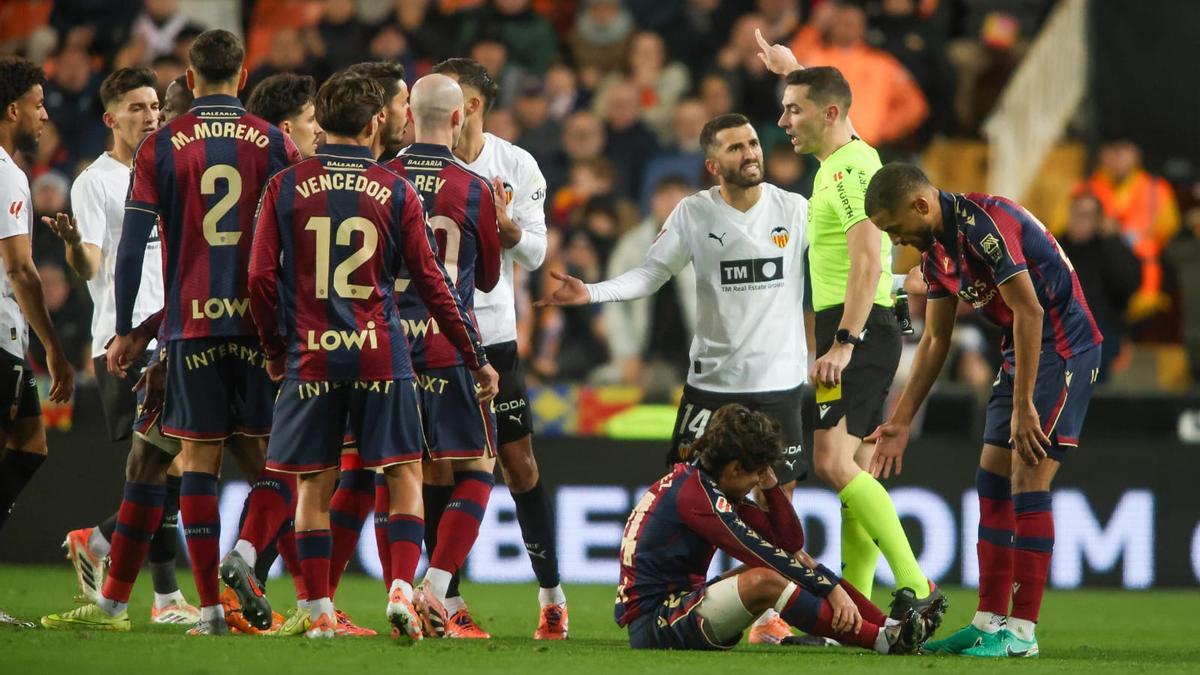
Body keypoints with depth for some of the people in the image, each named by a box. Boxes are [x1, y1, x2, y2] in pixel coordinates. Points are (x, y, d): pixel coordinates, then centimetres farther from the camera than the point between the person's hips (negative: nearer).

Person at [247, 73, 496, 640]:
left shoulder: (286, 187, 2)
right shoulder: (396, 192, 1)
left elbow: (261, 278, 1)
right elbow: (433, 283, 3)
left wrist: (275, 350, 15)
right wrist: (477, 358, 12)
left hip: (310, 355, 1)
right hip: (381, 355, -1)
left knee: (313, 485, 7)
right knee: (405, 474, 8)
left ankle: (320, 613, 5)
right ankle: (401, 590, -7)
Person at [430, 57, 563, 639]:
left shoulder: (516, 166, -1)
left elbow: (534, 254, 1)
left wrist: (504, 224, -18)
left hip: (494, 334, 0)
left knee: (520, 463, 1)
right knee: (436, 468, 1)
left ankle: (551, 595, 10)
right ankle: (449, 600, 9)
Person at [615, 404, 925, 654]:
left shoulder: (705, 484, 13)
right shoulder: (697, 494, -17)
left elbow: (792, 542, 12)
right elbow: (764, 555, -21)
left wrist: (770, 485, 1)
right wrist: (832, 587, -19)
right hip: (651, 626, -10)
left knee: (800, 563, 9)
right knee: (765, 580, -31)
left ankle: (890, 625, 0)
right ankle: (882, 640, -33)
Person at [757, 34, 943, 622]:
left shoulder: (849, 171, -14)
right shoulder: (846, 159, 15)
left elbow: (869, 262, -24)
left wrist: (844, 343, -28)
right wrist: (793, 70, 50)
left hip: (858, 328, -11)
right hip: (850, 330, 11)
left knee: (832, 460, -20)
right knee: (853, 469, 8)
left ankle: (915, 587, -26)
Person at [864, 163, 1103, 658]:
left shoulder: (984, 222, -22)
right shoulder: (936, 249, 8)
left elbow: (1030, 311, -23)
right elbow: (935, 341, 17)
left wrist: (1023, 406, -22)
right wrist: (901, 421, 15)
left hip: (1065, 348, -10)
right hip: (1021, 351, 10)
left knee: (1028, 486, -12)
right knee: (992, 485, 8)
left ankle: (1022, 631, -9)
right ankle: (989, 621, 13)